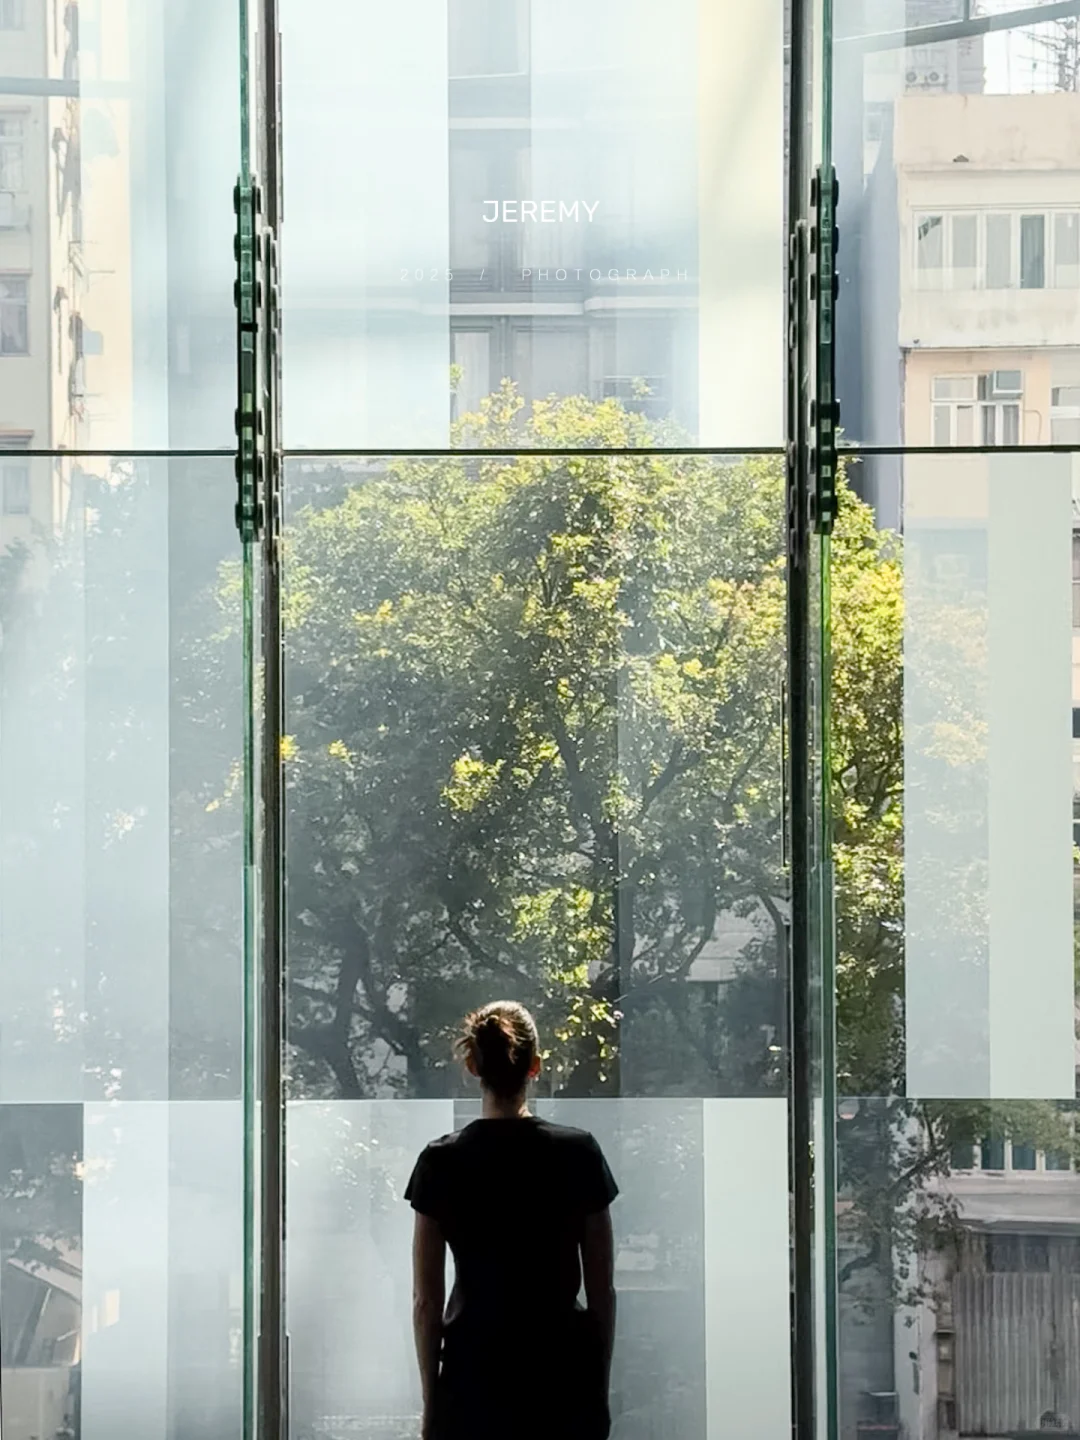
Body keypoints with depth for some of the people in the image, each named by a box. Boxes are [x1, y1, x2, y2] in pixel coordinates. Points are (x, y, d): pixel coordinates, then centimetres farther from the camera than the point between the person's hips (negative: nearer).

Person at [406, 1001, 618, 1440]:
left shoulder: (442, 1161, -5)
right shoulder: (579, 1152, -4)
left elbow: (426, 1301, -3)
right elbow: (602, 1292, 0)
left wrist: (430, 1402, 6)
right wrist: (600, 1388, 11)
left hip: (474, 1384, 0)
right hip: (563, 1383, 1)